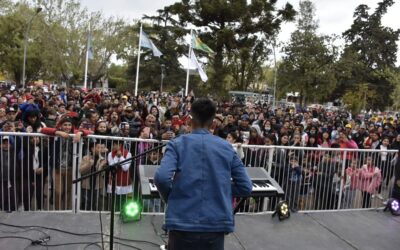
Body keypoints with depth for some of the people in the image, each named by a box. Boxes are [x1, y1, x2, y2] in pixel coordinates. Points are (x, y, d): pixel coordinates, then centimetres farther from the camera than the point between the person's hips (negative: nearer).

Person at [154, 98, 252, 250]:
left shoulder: (177, 144, -1)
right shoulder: (227, 147, 5)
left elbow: (162, 178, -16)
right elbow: (245, 187, 4)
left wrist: (170, 199, 3)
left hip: (182, 223, -1)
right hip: (216, 225, 2)